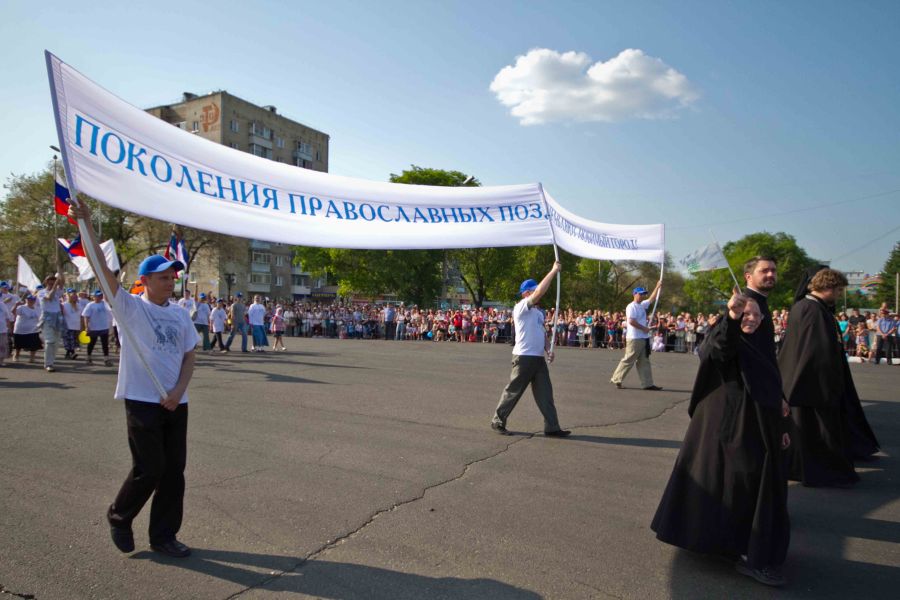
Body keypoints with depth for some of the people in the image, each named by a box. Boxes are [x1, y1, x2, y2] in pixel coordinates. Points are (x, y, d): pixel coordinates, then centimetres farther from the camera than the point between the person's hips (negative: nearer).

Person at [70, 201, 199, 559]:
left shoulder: (180, 315, 10)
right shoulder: (130, 308, -4)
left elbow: (188, 356, 10)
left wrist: (178, 391, -6)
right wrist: (85, 223, -21)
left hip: (175, 404, 5)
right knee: (149, 469, -3)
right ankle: (119, 517, 26)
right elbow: (100, 267, -14)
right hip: (142, 401, -5)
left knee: (174, 470, 7)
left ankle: (164, 536, 21)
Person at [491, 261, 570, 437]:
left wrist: (548, 349, 4)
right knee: (513, 391, 1)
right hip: (524, 357, -8)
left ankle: (552, 427, 9)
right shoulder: (521, 307, -10)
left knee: (545, 393, 6)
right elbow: (540, 292, -22)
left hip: (539, 358, 8)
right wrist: (553, 271, -17)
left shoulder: (538, 312, 18)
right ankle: (498, 421, 15)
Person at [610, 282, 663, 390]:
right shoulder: (631, 307, -13)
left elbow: (652, 298, 30)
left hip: (643, 338, 9)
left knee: (644, 362, 8)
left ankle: (647, 383, 9)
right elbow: (631, 321, -22)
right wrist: (644, 328, -14)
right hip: (634, 338, -9)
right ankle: (616, 379, 4)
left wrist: (658, 286, 28)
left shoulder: (642, 305, 15)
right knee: (628, 360, -5)